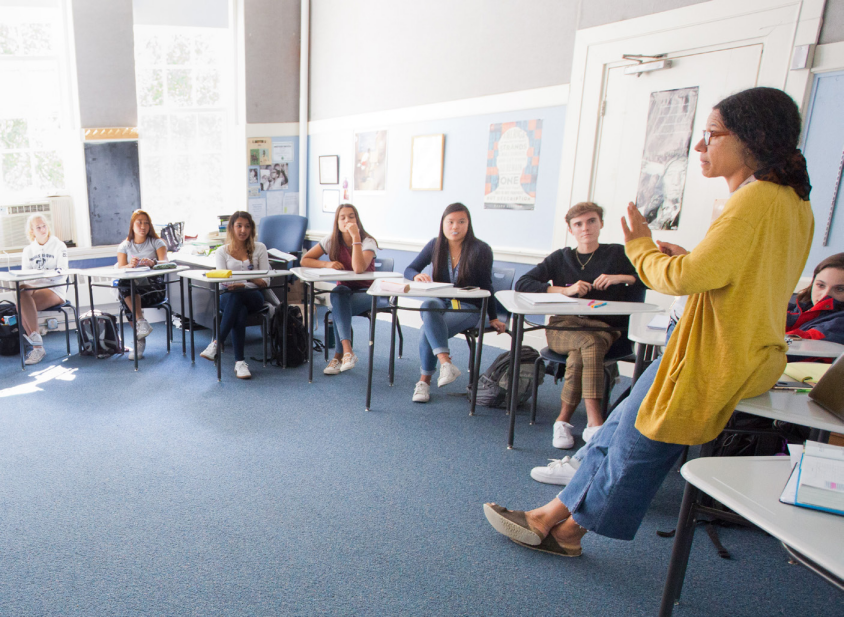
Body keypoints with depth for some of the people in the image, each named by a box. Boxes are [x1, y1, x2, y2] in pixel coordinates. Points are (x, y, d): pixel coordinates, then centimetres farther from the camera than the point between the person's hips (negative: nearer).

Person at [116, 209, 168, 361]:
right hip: (132, 289, 2)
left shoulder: (157, 243, 12)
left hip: (154, 287, -2)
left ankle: (139, 339, -32)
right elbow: (120, 269, 1)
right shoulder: (125, 246, 17)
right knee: (122, 284, -34)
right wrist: (130, 265, -23)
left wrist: (153, 263, -30)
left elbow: (165, 263, -6)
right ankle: (141, 321, -32)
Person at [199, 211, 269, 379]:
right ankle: (240, 361, -38)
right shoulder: (222, 251, 12)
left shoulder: (259, 248, 12)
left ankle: (216, 343, -36)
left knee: (236, 295, -37)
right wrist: (243, 283, -19)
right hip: (229, 297, 0)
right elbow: (222, 281, -1)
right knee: (239, 312, -38)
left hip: (254, 296, 0)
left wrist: (251, 278, -16)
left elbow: (265, 282, 4)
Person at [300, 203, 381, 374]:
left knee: (339, 308, -32)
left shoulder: (368, 242, -13)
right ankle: (348, 351, -42)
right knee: (338, 293, -34)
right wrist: (327, 264, -18)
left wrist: (355, 236, -30)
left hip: (367, 292, -3)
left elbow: (358, 269, -32)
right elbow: (304, 260, 0)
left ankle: (339, 356, -21)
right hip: (343, 291, 3)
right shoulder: (331, 241, -1)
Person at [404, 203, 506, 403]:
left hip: (468, 307, -3)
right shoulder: (435, 245, 4)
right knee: (428, 306, -36)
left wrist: (493, 318, 4)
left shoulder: (480, 250, -6)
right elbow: (409, 270, 5)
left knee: (427, 331, -29)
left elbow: (486, 286, 0)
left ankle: (424, 381, -14)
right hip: (440, 302, 3)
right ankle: (446, 363, -43)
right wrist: (418, 275, -20)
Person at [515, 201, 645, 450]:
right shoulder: (560, 258, 15)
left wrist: (624, 278, -9)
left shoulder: (618, 255, 13)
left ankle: (563, 419, -24)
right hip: (563, 325, 1)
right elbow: (522, 284, 3)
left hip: (604, 327, 0)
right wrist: (565, 290, -7)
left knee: (578, 355, -35)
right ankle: (594, 420, -36)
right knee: (591, 343, -34)